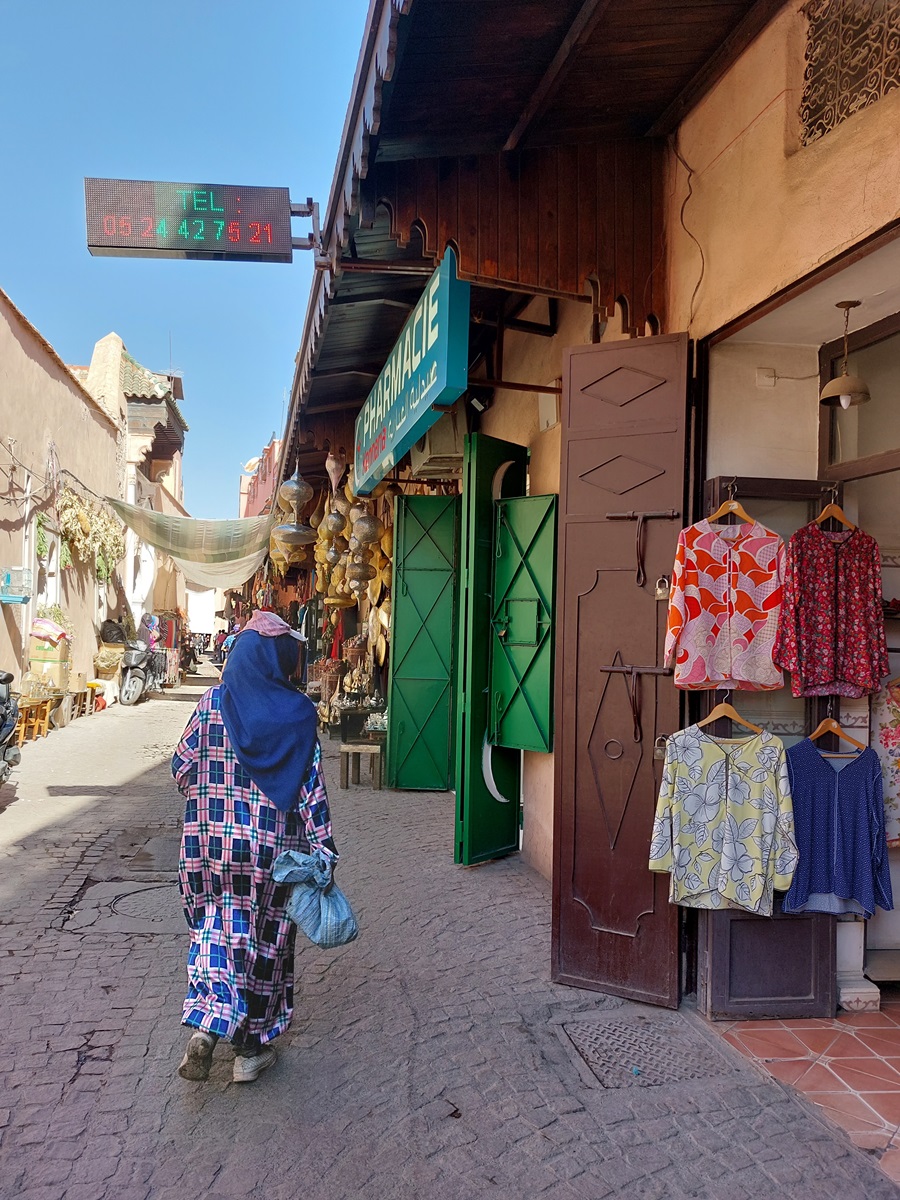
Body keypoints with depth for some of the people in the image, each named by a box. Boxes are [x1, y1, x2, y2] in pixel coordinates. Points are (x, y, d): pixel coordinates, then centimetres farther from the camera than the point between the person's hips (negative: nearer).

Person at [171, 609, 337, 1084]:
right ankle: (250, 1048, 22)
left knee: (215, 929, 16)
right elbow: (310, 787, -10)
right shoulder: (297, 712, -9)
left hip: (211, 840, 2)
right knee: (263, 938, 11)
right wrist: (324, 850, -5)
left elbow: (181, 768, 2)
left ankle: (205, 1026, -2)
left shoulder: (212, 703, -5)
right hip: (272, 844, -1)